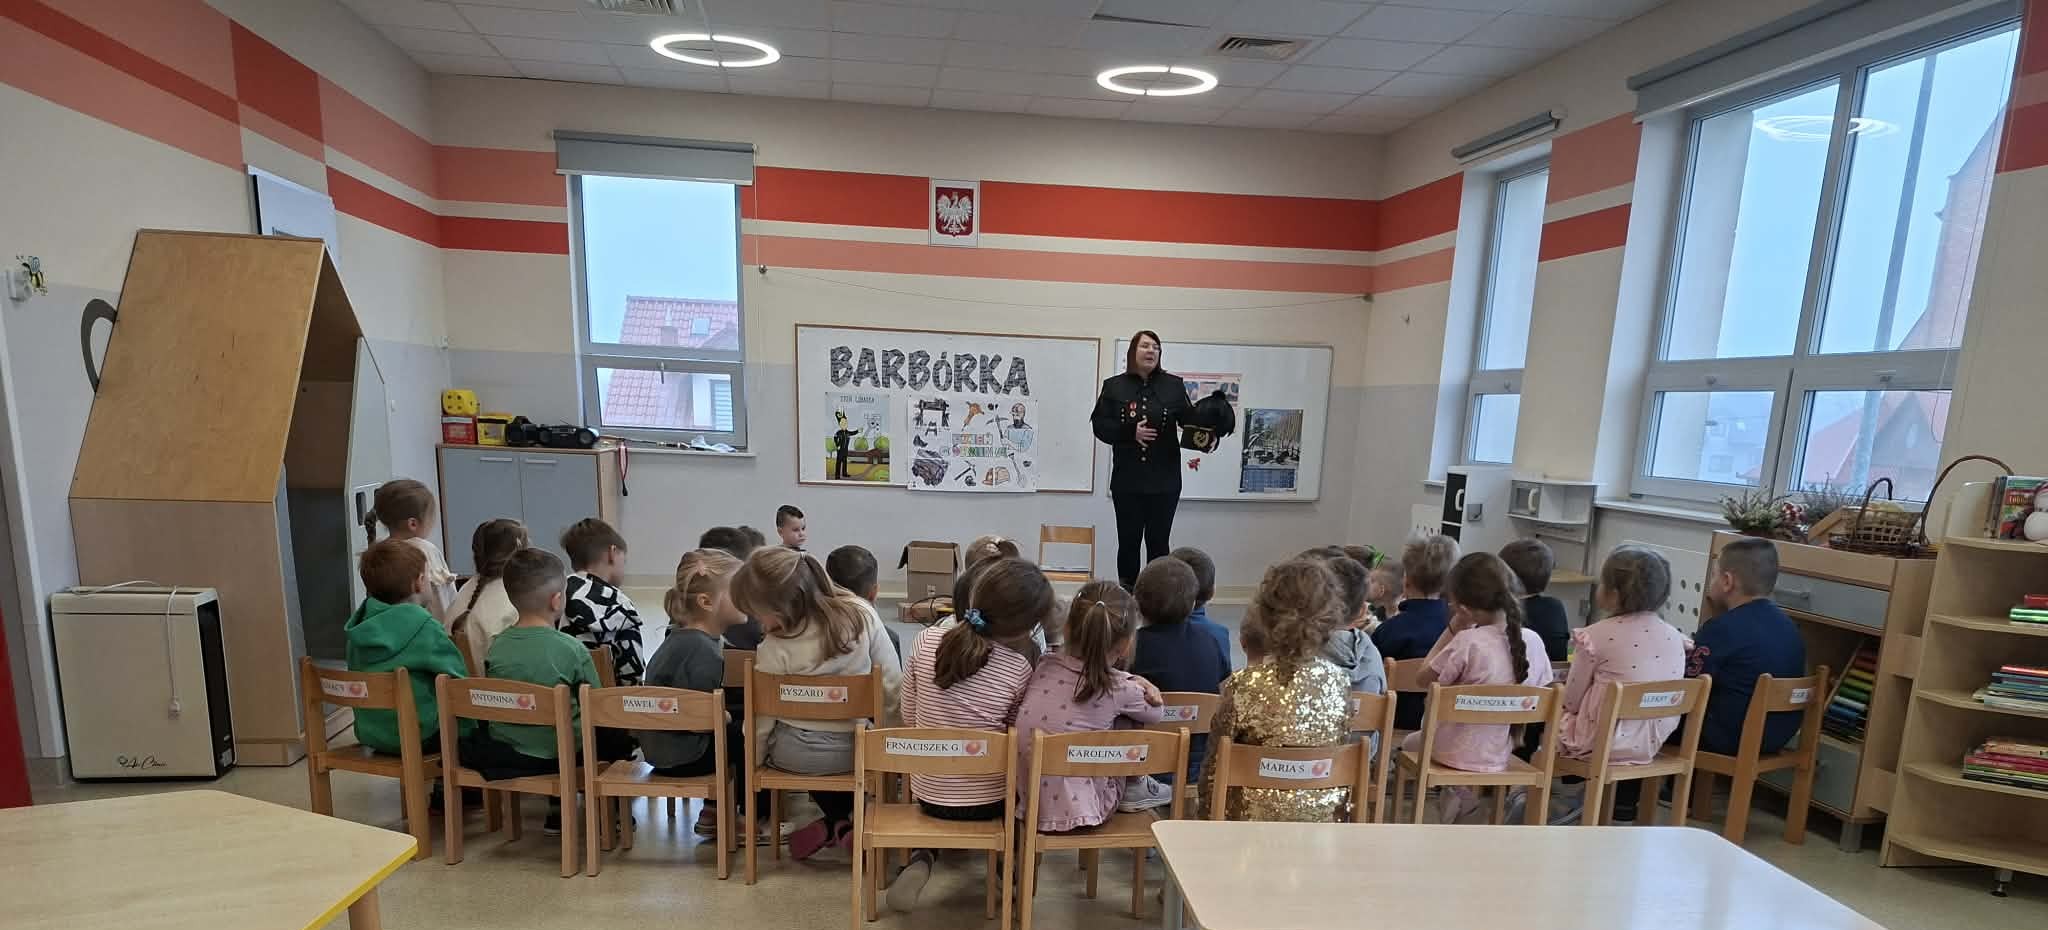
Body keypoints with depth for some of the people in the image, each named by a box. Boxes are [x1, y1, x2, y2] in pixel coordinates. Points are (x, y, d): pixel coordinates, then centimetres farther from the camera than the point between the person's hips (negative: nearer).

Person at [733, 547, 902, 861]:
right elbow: (893, 683, -9)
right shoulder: (862, 614, -17)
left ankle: (839, 822, 19)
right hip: (856, 750, 2)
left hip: (796, 757, -2)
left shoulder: (774, 649, -23)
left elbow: (762, 719, -11)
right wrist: (877, 720, 9)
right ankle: (848, 819, 21)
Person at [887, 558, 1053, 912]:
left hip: (927, 792, 2)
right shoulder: (1018, 668, -21)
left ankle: (922, 856, 16)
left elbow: (909, 718, 0)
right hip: (986, 799, -2)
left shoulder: (927, 641, -13)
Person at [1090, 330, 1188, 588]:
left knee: (1159, 542, 5)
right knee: (1128, 541, 7)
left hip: (1164, 480, 0)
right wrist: (1130, 432, -16)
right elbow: (1100, 426, -1)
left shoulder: (1173, 385, 4)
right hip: (1127, 480, 0)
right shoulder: (1114, 386, 3)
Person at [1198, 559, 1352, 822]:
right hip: (1322, 816, 4)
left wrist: (1205, 815, 7)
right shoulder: (1339, 681, -7)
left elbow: (1216, 763, -8)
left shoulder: (1244, 684, -17)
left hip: (1255, 817, -4)